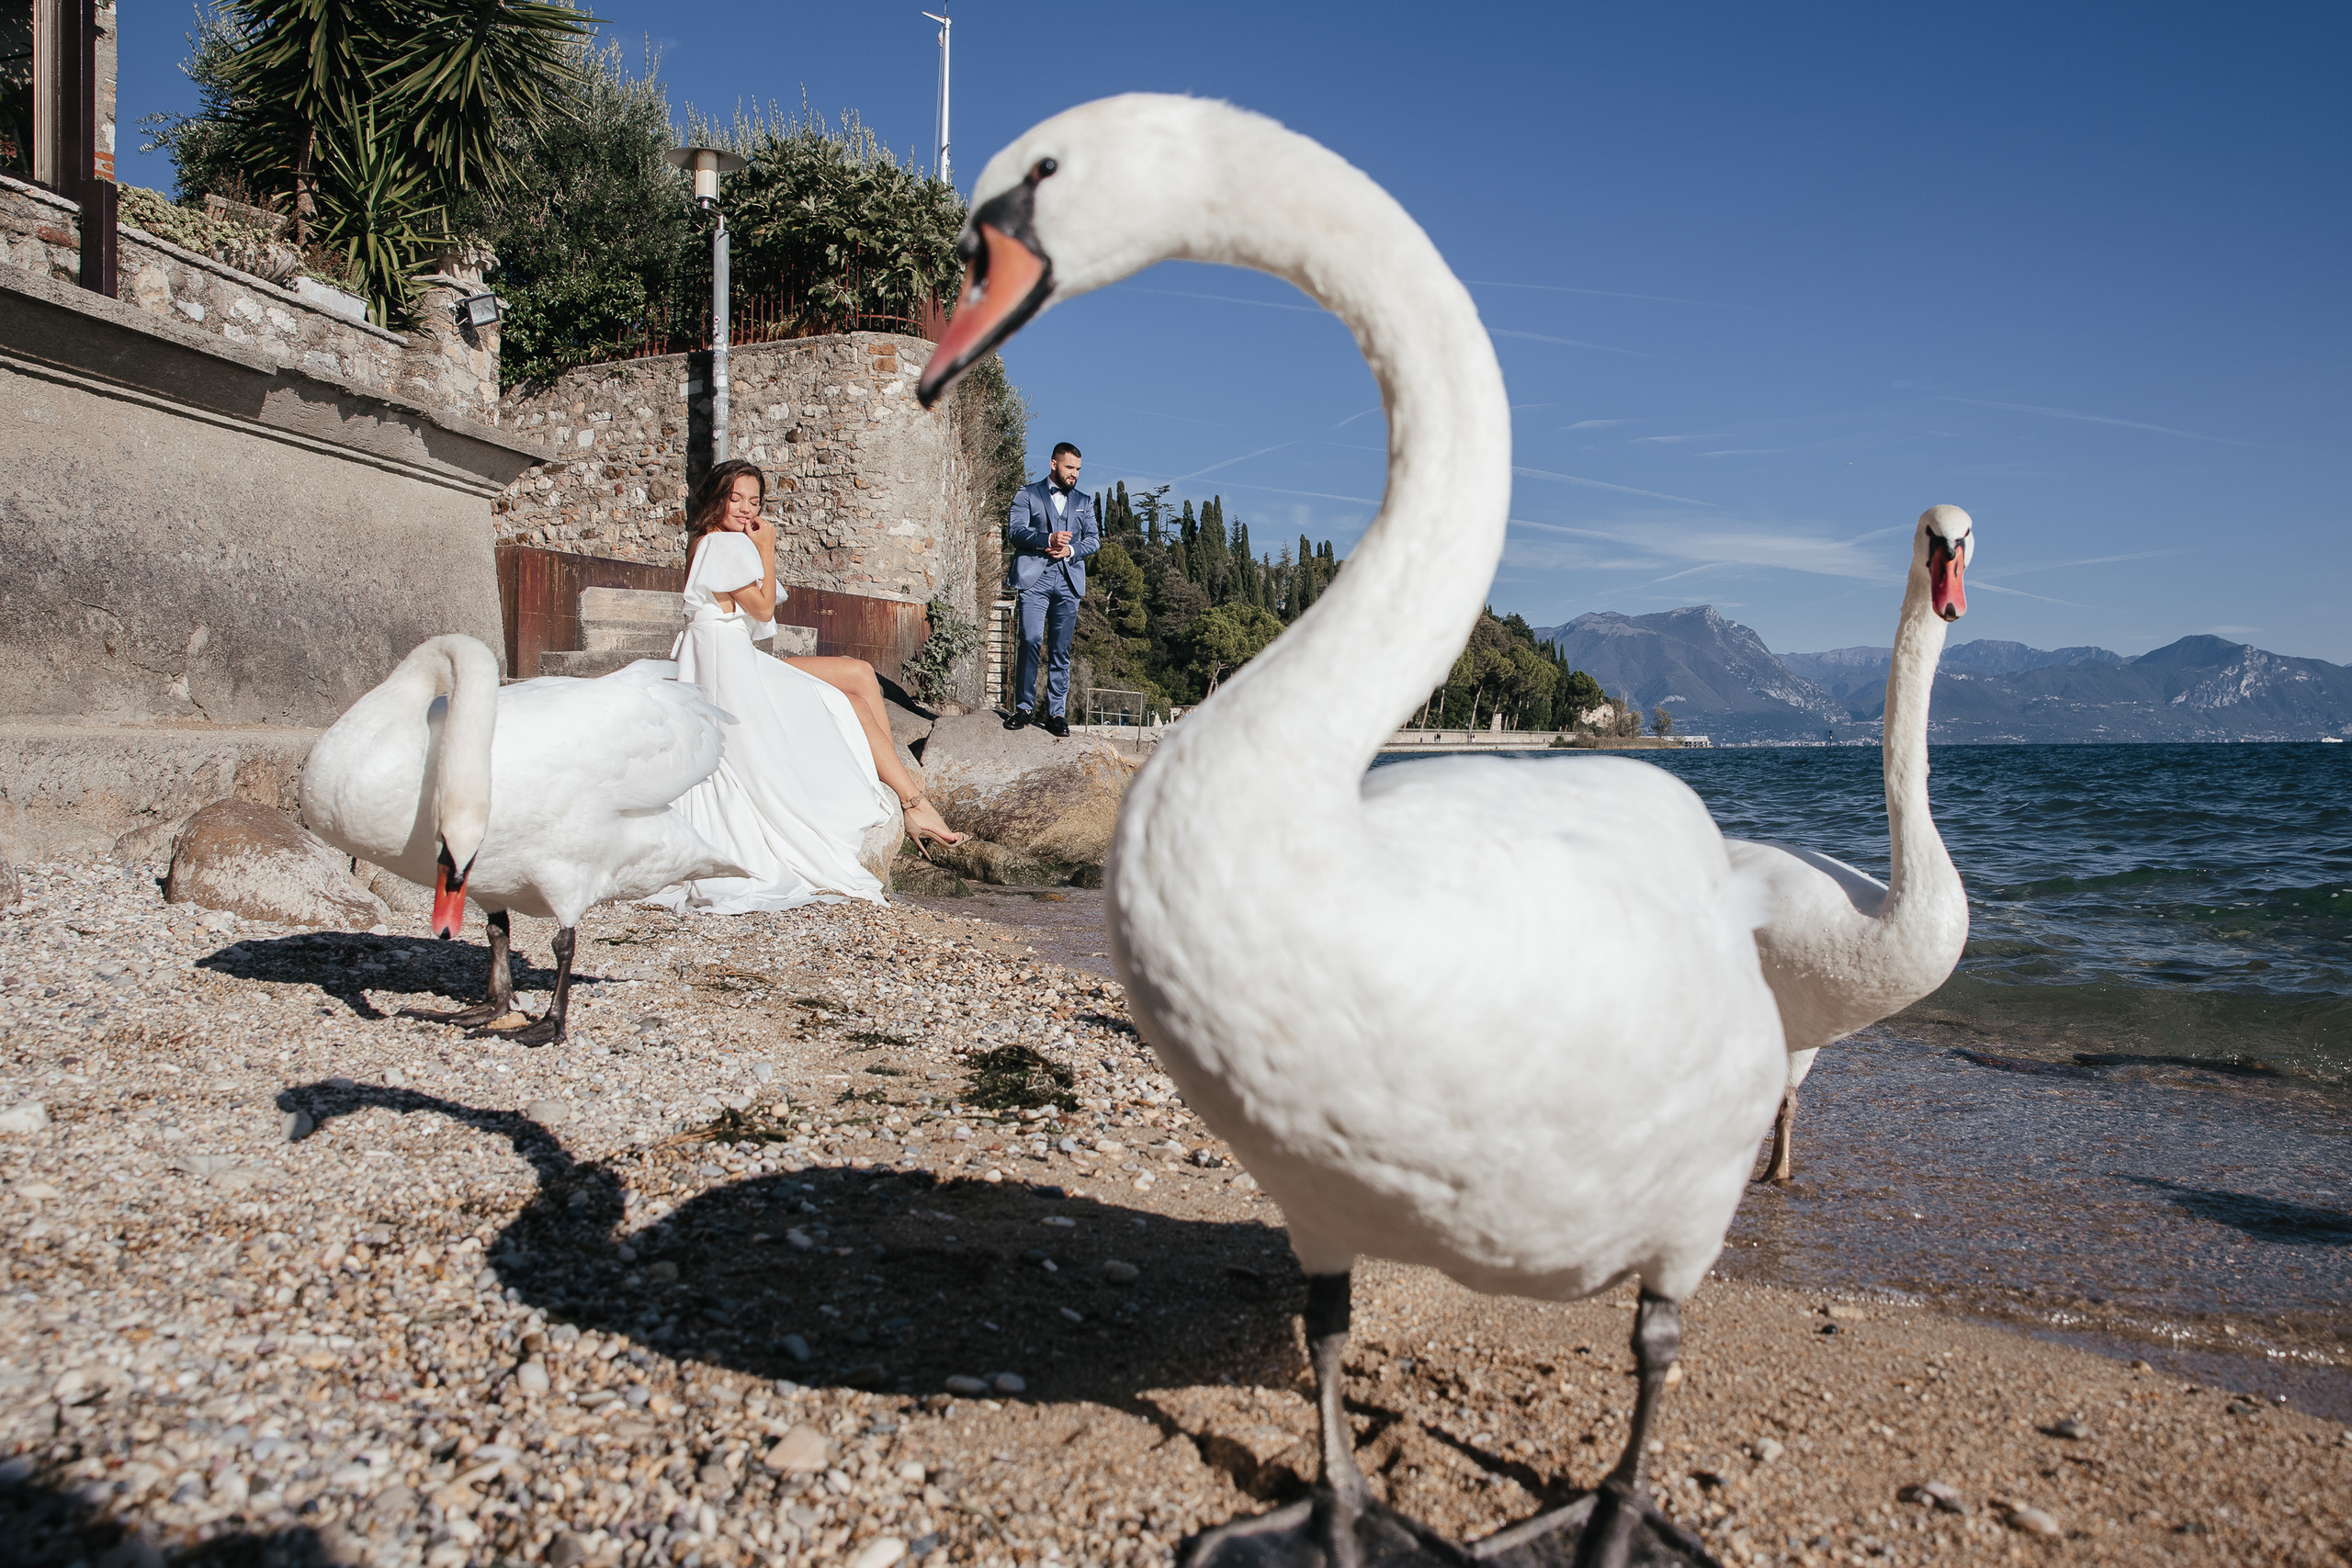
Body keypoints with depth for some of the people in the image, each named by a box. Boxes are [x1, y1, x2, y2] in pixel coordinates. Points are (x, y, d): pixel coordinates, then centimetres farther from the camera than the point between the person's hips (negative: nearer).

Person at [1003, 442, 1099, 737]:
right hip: (1034, 578, -3)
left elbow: (1094, 538, 13)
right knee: (1030, 641, -12)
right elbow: (1017, 531, -2)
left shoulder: (1083, 502, 22)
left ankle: (1056, 713, 3)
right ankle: (1024, 707, -3)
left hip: (1069, 580, 3)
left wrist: (1071, 549, -8)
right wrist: (1048, 539, -18)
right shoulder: (1028, 494, 11)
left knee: (1061, 649, 0)